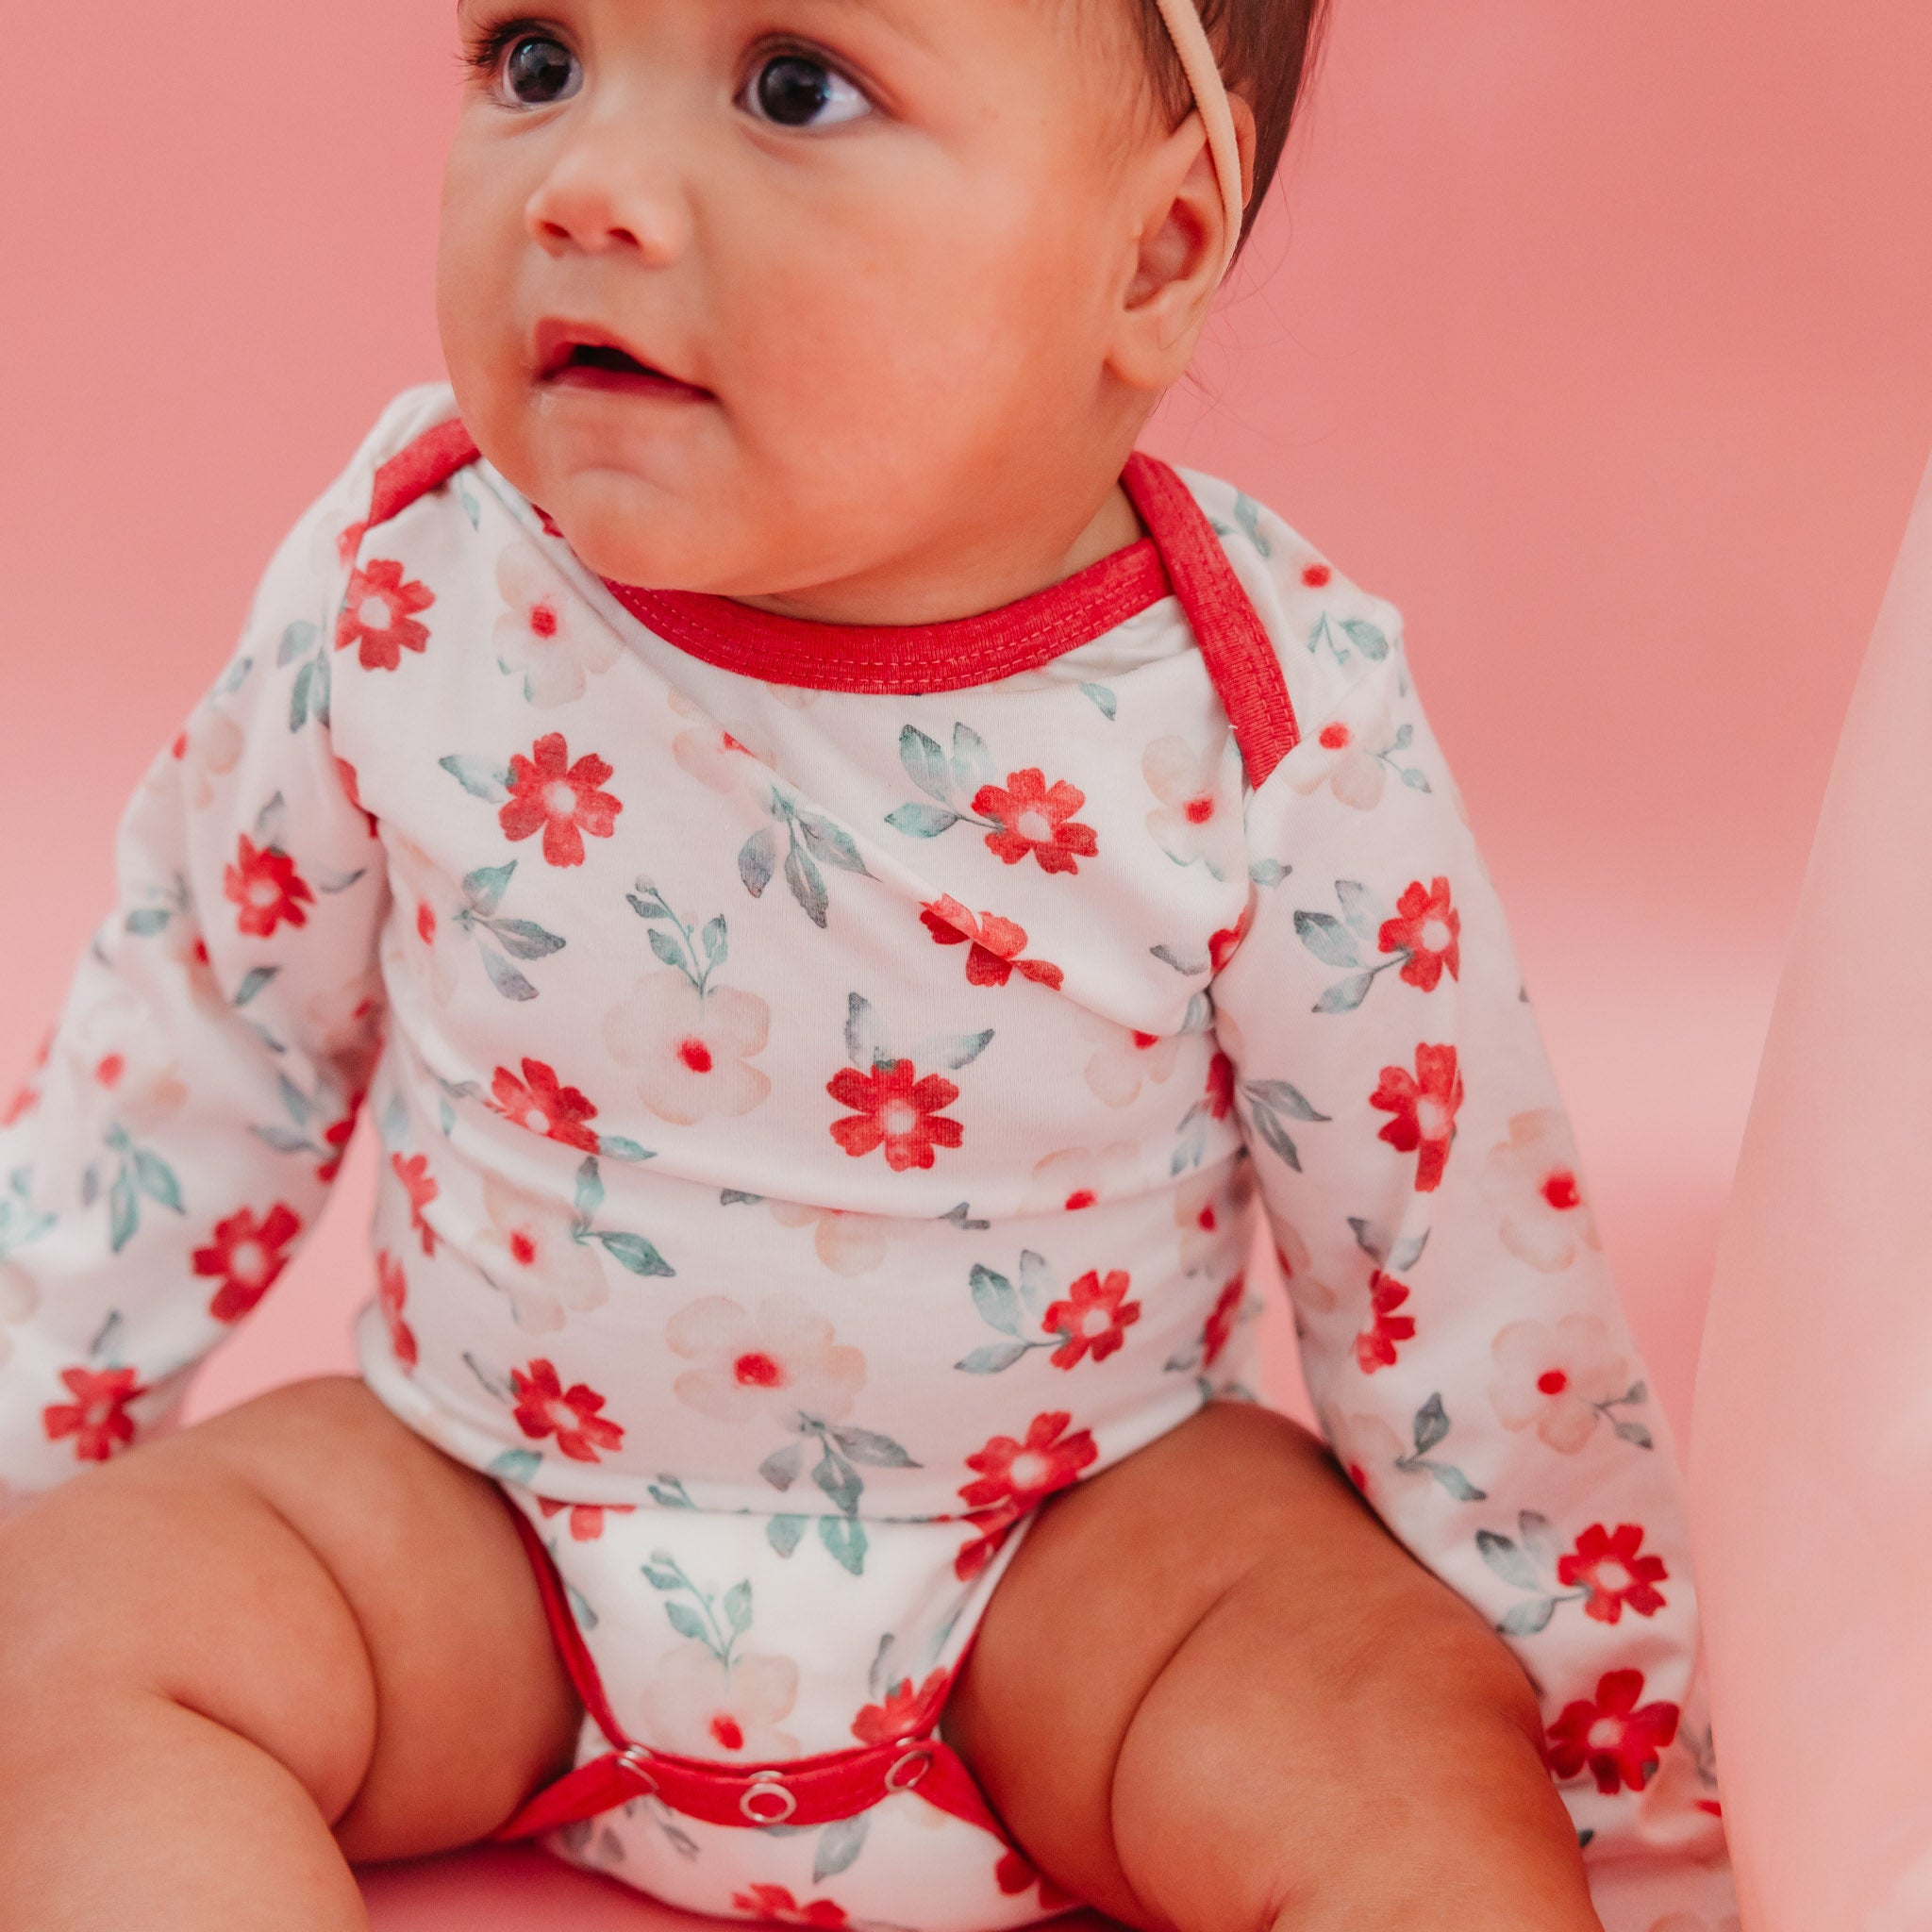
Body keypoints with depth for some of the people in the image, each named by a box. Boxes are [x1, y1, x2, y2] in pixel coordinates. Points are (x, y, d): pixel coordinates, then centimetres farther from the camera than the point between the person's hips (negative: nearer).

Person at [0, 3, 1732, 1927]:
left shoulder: (1272, 730, -19)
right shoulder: (406, 586, -14)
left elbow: (1463, 1279, -8)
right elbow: (203, 1033, 3)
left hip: (1068, 1544, -2)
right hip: (485, 1514, 3)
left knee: (1409, 1773, -25)